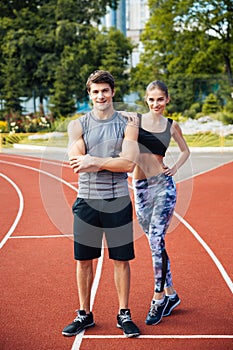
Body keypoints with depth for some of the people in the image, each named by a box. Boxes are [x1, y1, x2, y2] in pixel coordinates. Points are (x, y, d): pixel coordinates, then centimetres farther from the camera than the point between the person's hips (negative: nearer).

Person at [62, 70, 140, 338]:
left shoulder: (127, 125, 2)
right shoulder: (78, 125, 5)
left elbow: (129, 164, -11)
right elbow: (76, 163, -9)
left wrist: (94, 160, -17)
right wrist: (111, 161, -15)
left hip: (118, 201, -1)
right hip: (86, 201, 1)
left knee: (121, 260, 6)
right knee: (83, 261, 8)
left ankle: (123, 314, 21)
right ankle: (84, 314, 24)